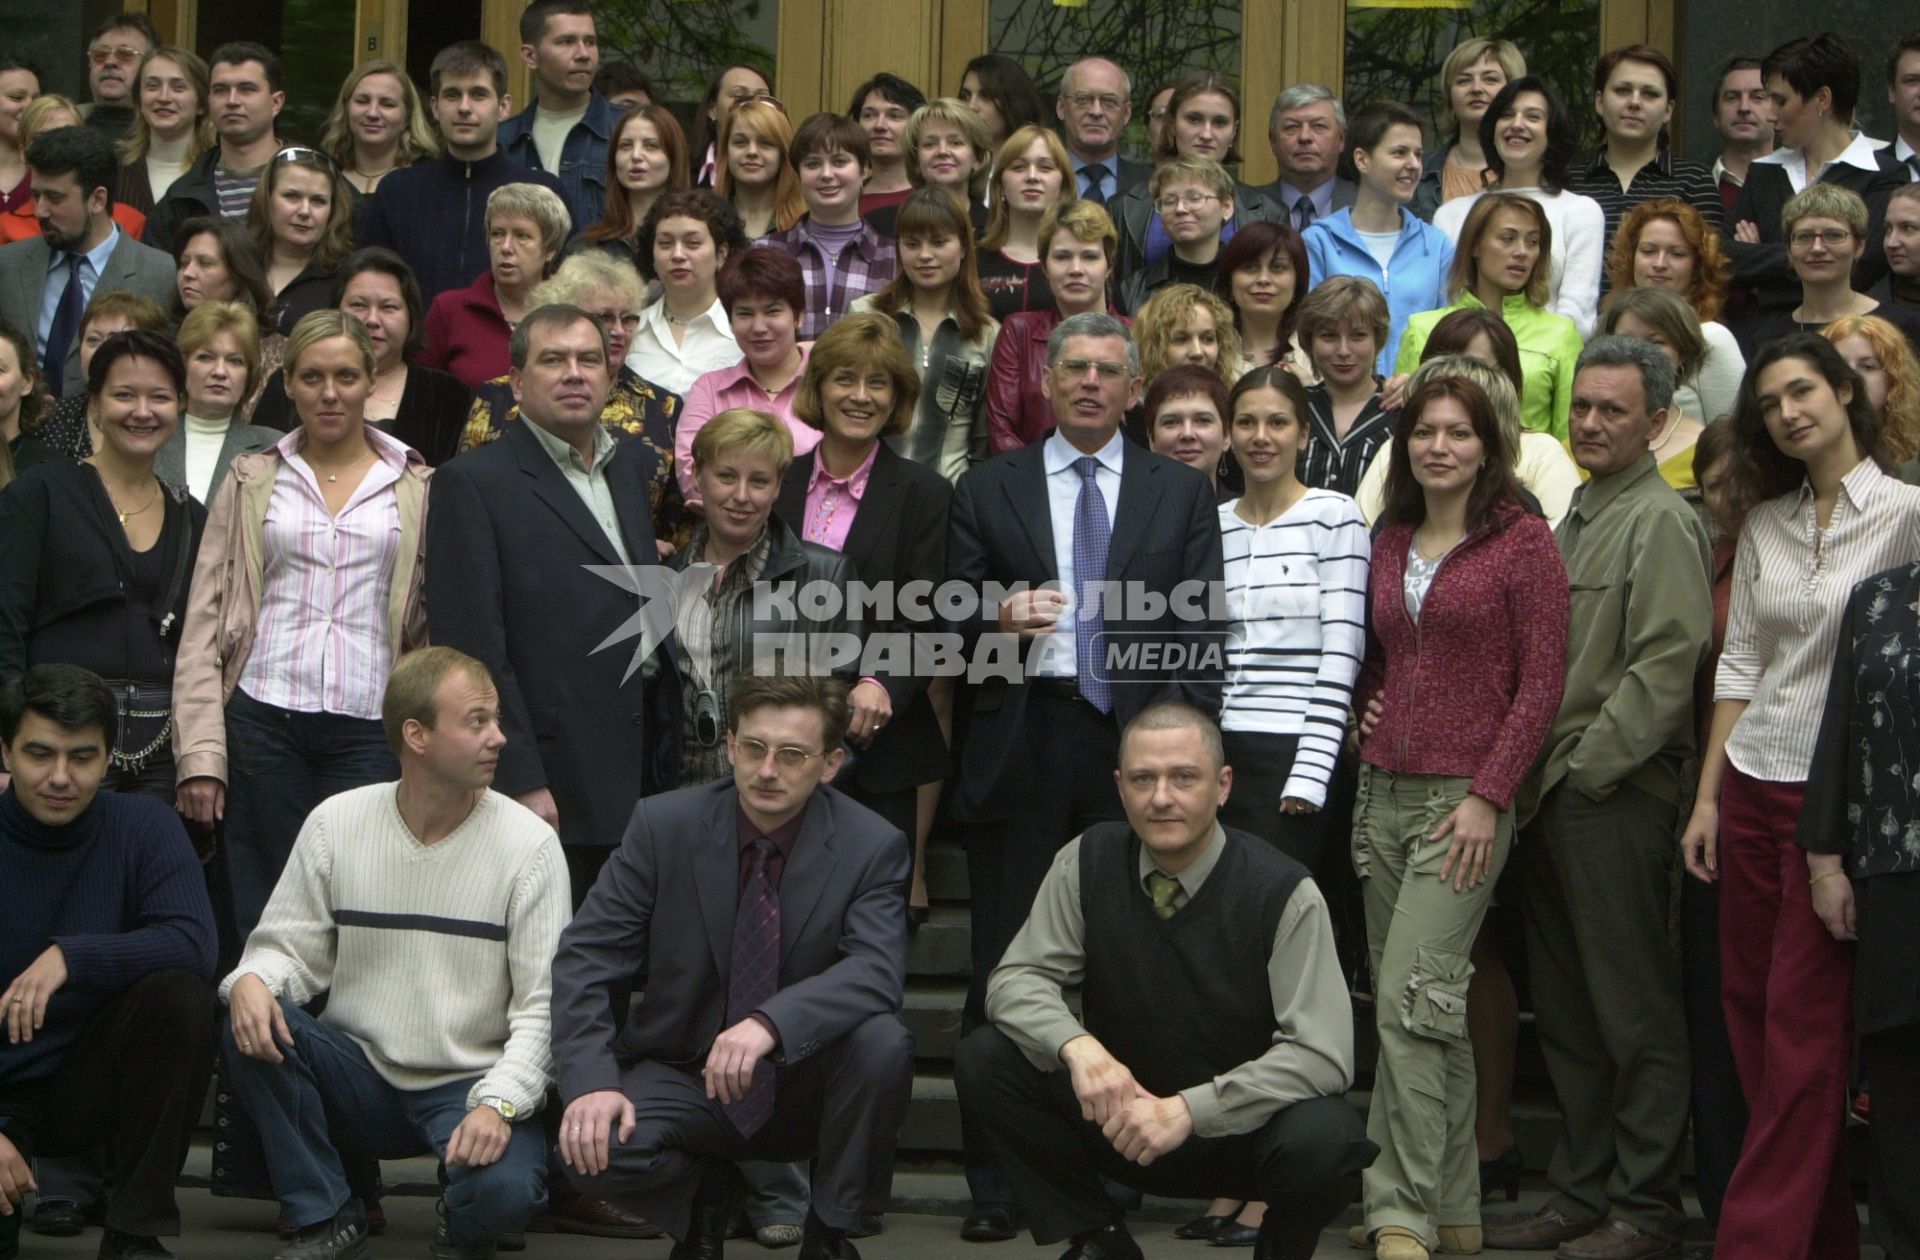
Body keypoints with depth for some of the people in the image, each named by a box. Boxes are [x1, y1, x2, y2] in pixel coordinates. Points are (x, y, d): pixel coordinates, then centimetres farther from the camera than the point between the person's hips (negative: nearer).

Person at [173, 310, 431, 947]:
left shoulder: (415, 487, 10)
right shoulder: (252, 481, 11)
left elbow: (436, 623, 10)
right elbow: (204, 622, 7)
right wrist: (200, 752, -2)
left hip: (369, 726, 0)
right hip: (263, 720, 0)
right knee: (262, 920, 0)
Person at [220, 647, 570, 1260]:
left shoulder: (529, 844, -7)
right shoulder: (334, 824, 0)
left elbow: (543, 1004, -8)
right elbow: (292, 948, 5)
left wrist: (499, 1103, -23)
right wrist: (252, 979, -21)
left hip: (468, 1086, -2)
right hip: (357, 1074, 3)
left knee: (504, 1189, -33)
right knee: (248, 1021, -24)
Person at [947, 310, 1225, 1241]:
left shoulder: (1182, 493, 12)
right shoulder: (988, 489, 11)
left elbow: (1200, 632, 7)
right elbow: (952, 621, 8)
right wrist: (997, 622, -13)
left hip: (1137, 746, 0)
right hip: (1020, 751, 0)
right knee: (1004, 967, 1)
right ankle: (994, 1179, 8)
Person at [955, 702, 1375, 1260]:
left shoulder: (1283, 892, -16)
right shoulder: (1089, 862, -5)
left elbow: (1323, 1055, -21)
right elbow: (1017, 979, -6)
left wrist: (1188, 1109, -31)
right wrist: (1078, 1046, -29)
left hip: (1243, 1124, -3)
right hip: (1123, 1115, 3)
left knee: (1321, 1140, -36)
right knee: (982, 1060, -18)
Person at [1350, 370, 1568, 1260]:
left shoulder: (1522, 540, -4)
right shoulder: (1391, 542, 14)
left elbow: (1542, 680, -8)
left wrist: (1489, 796, -13)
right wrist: (1364, 717, 8)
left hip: (1467, 798, -6)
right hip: (1384, 793, 6)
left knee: (1410, 1003, -14)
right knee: (1432, 1013, 9)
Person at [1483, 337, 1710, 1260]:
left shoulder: (1660, 521, -8)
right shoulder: (1575, 516, 18)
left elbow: (1666, 664, -16)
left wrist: (1587, 766, -14)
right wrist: (1536, 776, 12)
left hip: (1617, 795, -9)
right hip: (1551, 795, 9)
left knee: (1634, 1008, -2)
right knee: (1566, 1011, 12)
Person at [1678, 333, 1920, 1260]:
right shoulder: (1765, 524, 11)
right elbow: (1741, 663, 13)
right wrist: (1708, 796, 9)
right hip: (1752, 789, 6)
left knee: (1803, 1028, -4)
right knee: (1751, 1013, 8)